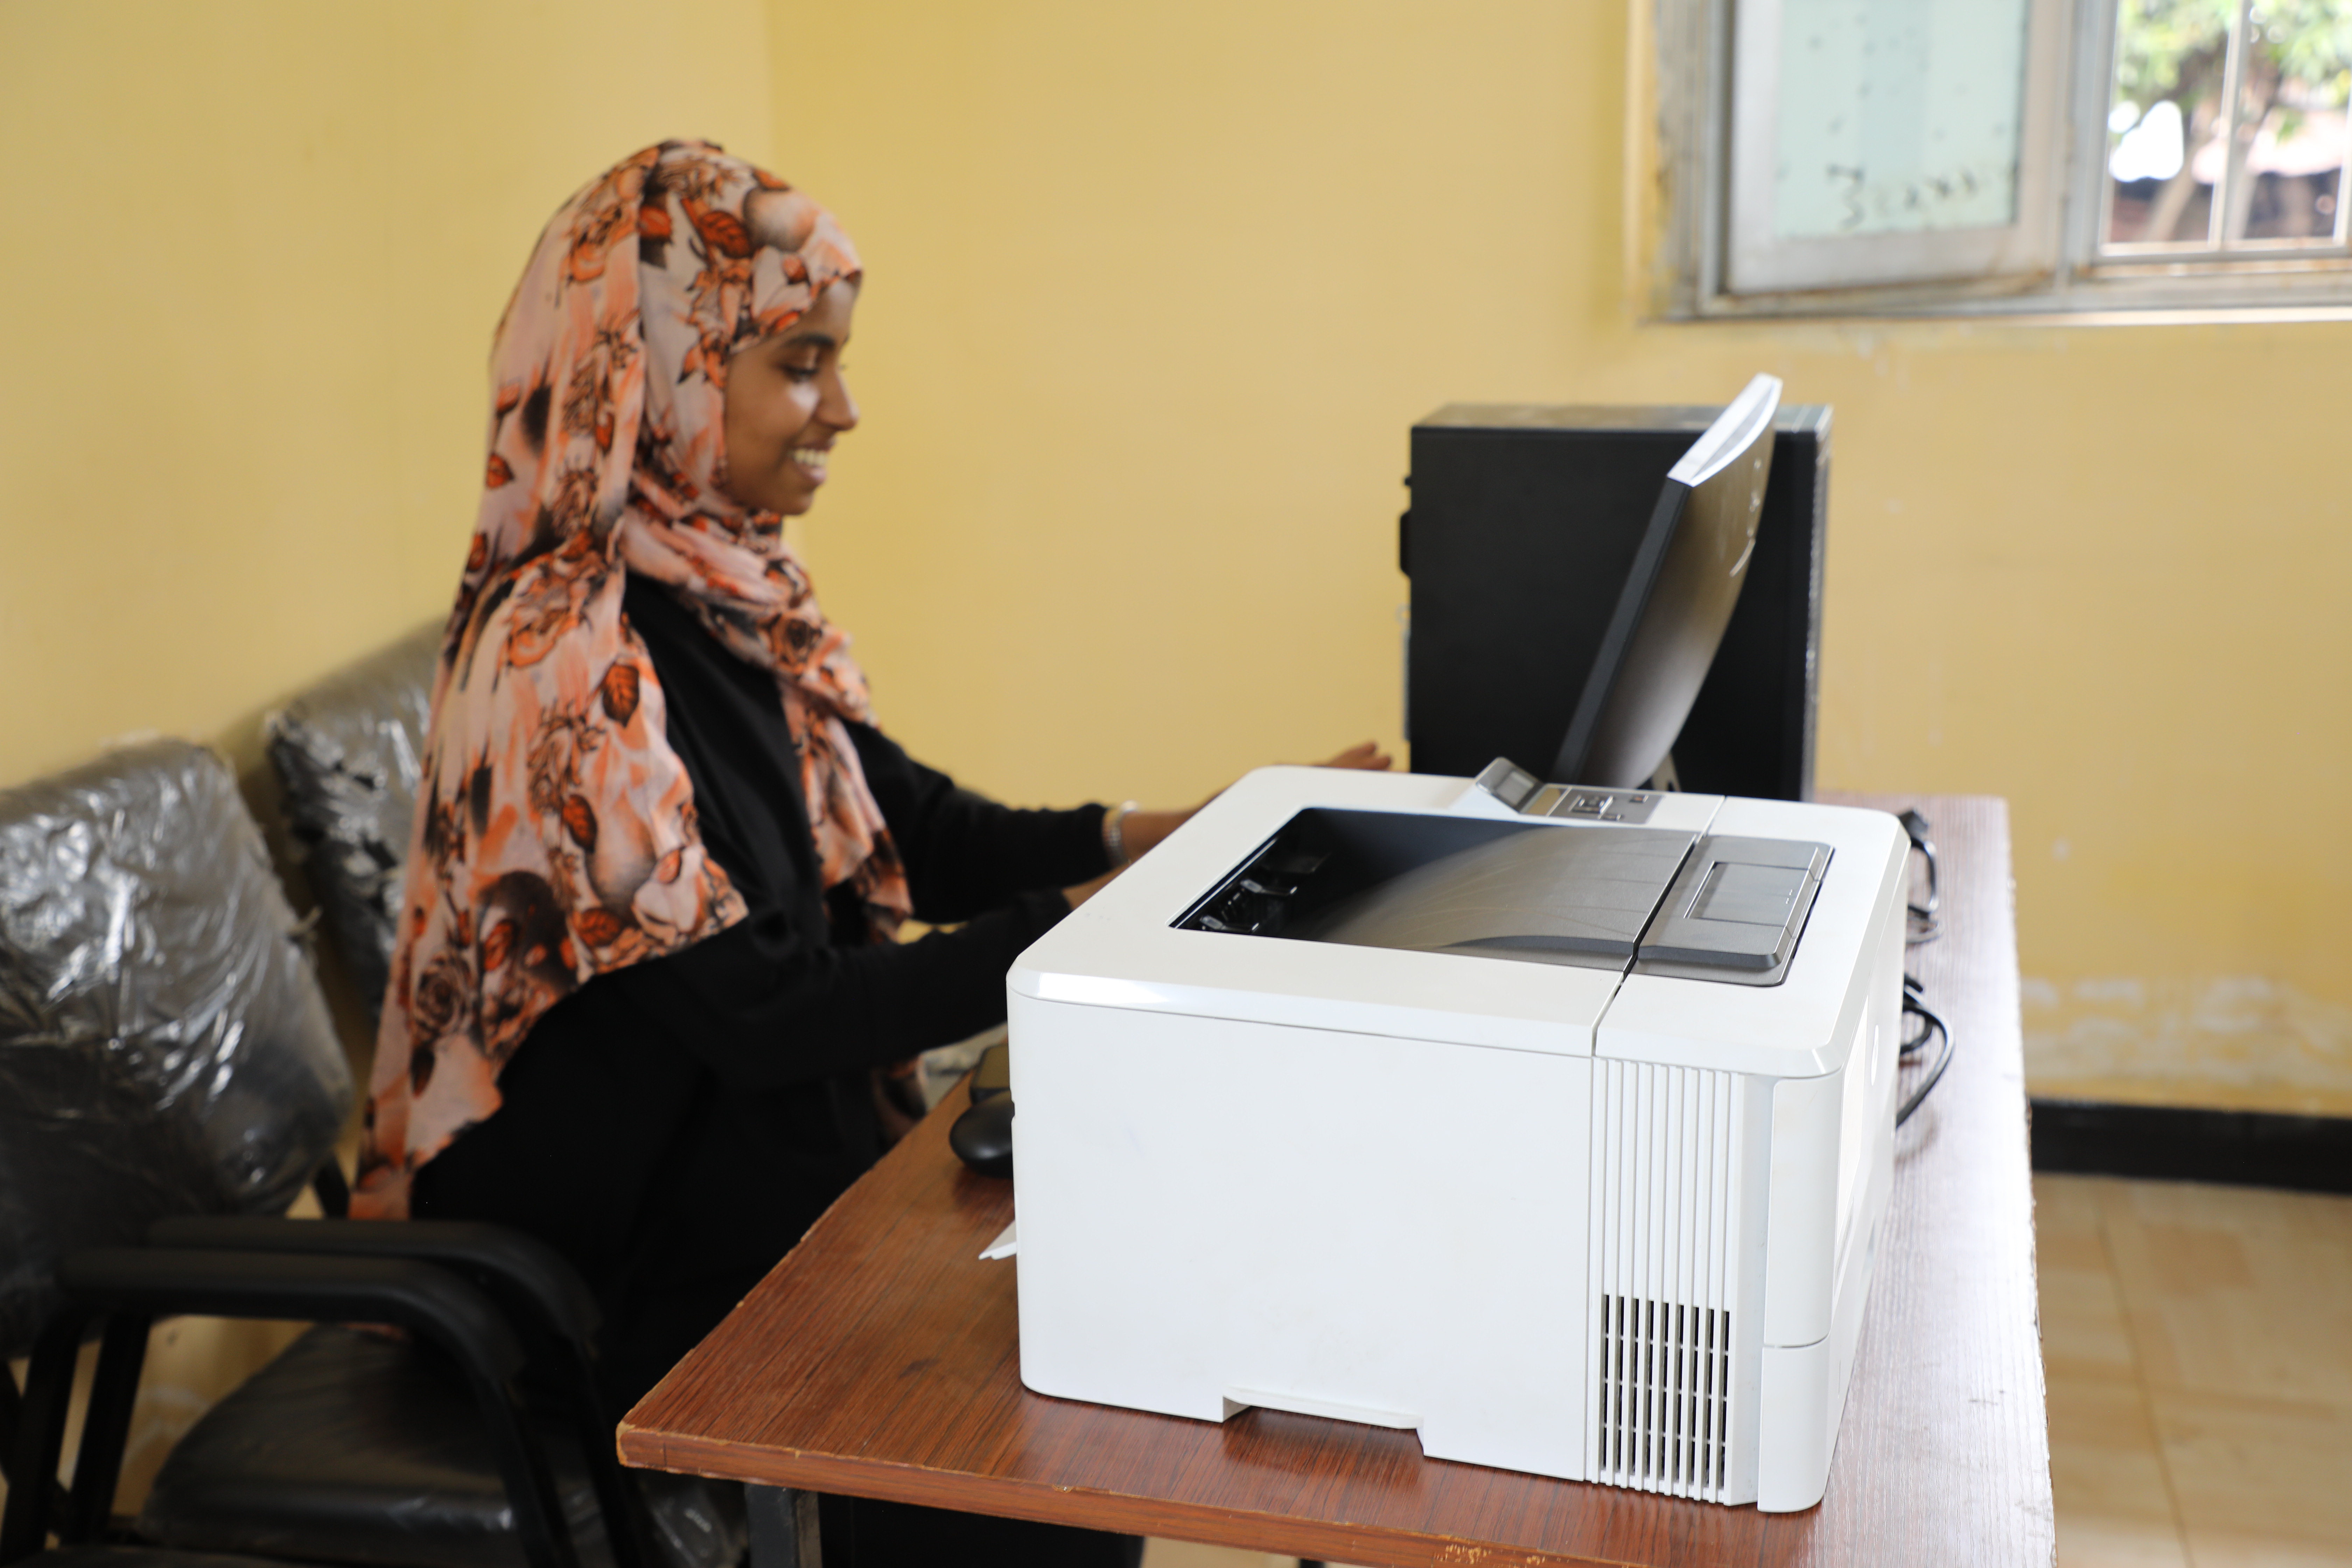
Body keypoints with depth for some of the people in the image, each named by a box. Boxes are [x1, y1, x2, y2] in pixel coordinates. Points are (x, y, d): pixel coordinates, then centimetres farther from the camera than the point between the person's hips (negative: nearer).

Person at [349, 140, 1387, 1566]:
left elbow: (920, 832, 6)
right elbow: (767, 1016, -25)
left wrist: (1173, 837, -8)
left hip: (773, 1157, 8)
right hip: (634, 1275, -7)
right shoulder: (568, 666, -25)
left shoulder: (727, 598, 2)